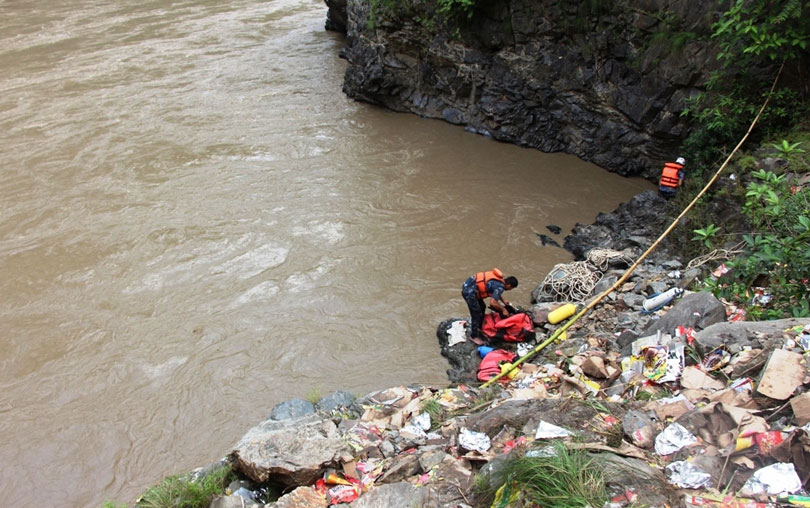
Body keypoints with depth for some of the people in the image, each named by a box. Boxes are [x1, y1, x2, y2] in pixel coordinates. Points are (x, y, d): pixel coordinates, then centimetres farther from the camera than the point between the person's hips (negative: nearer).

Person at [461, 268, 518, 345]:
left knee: (482, 308, 23)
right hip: (469, 291, -10)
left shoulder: (499, 278, 9)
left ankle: (478, 328, 40)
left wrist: (503, 301, 33)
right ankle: (474, 336, 14)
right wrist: (503, 309, -9)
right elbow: (492, 303, -24)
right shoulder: (500, 287, -18)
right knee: (476, 314, 0)